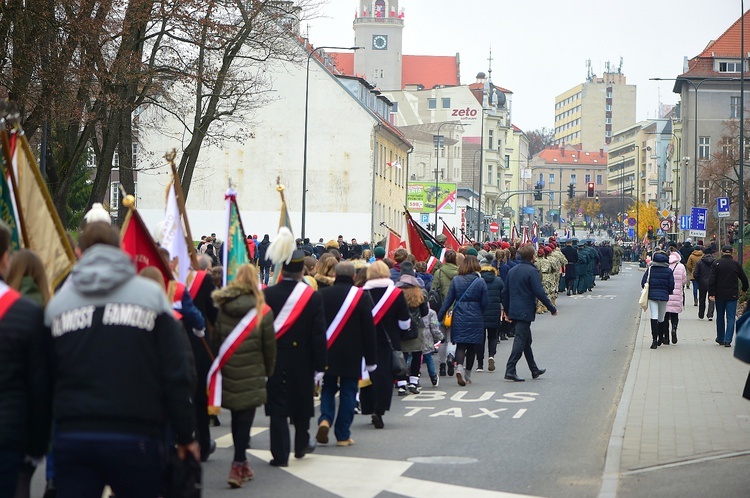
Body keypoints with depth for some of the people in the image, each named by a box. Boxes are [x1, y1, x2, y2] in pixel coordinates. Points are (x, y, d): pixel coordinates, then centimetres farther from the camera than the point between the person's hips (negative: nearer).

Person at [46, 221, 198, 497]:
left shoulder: (57, 303, 7)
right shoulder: (151, 295, -1)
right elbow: (179, 373, -3)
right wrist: (185, 435, 5)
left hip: (71, 438, 2)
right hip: (136, 436, -2)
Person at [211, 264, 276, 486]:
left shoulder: (223, 308, -1)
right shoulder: (262, 311, -8)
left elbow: (216, 341, 4)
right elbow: (269, 346, -2)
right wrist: (268, 371, 12)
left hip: (228, 372, 3)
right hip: (252, 375, -3)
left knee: (237, 417, 16)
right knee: (245, 419, -1)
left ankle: (242, 463, 25)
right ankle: (238, 467, -8)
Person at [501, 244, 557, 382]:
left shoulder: (512, 271, 10)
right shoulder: (531, 271, -13)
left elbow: (505, 292, 15)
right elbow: (539, 292, -17)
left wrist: (506, 310, 24)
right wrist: (552, 308, -9)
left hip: (514, 311, 8)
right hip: (526, 312, -8)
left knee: (526, 340, 18)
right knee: (520, 341, -6)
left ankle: (534, 369, 29)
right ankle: (510, 370, -12)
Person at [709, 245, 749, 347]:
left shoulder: (716, 263, -3)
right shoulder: (736, 264, -2)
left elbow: (712, 279, -9)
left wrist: (711, 293, -9)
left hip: (719, 295, 1)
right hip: (732, 295, -1)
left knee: (720, 317, 15)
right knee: (730, 318, -1)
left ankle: (720, 339, 23)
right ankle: (728, 340, -12)